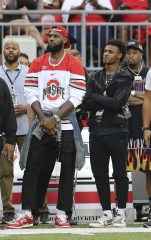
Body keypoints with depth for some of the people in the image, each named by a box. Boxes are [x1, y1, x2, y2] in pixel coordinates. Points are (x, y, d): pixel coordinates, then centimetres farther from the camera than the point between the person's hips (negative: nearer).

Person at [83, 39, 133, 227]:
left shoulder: (125, 78, -2)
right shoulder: (95, 78, 14)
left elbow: (117, 103, -15)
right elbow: (86, 104, 3)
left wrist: (96, 97, -5)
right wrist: (107, 102, -11)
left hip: (116, 132, -5)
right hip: (96, 132, 5)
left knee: (120, 173, 0)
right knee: (100, 174, 5)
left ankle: (121, 214, 7)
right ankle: (107, 214, 12)